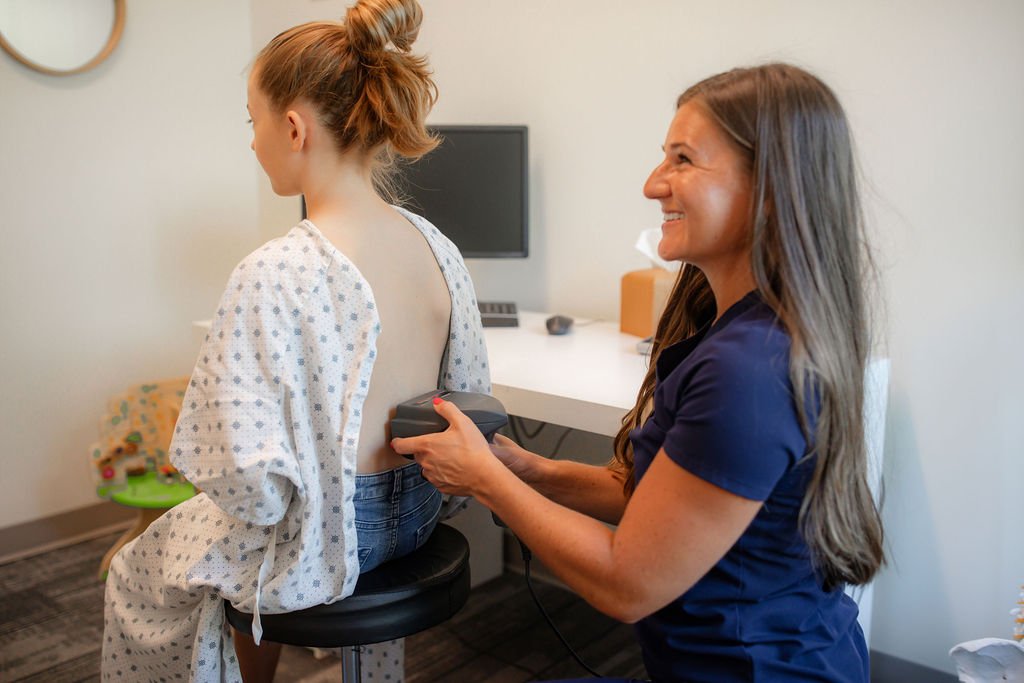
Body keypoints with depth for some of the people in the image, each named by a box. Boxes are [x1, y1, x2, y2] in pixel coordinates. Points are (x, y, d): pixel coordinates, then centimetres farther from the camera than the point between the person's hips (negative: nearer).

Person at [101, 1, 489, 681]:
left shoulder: (274, 274, -27)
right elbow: (471, 397, 4)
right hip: (416, 516, 7)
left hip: (323, 545, -6)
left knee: (133, 567, 25)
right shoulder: (435, 244, -6)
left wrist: (261, 506, -7)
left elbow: (252, 483, -29)